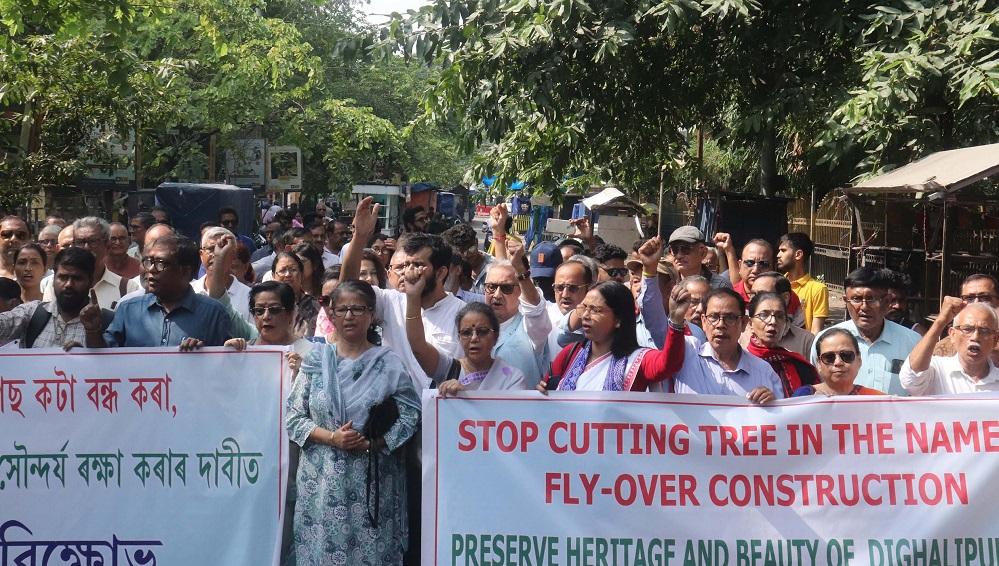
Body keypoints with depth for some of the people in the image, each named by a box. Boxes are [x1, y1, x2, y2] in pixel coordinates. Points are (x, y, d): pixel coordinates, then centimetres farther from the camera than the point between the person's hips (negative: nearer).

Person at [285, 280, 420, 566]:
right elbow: (293, 417, 3)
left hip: (373, 481, -1)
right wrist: (332, 438, -11)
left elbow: (410, 416, -3)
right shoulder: (315, 360, 5)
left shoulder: (389, 363, 0)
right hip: (322, 480, 2)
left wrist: (371, 443, -14)